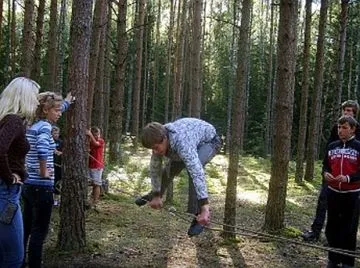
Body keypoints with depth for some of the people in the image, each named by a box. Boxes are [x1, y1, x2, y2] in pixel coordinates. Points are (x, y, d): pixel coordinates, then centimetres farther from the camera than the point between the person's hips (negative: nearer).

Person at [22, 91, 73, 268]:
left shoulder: (32, 126, 10)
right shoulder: (44, 126, -16)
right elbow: (42, 149, -35)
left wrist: (67, 101, 40)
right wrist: (44, 172, -22)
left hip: (28, 185, 9)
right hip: (41, 187, -9)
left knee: (26, 229, 16)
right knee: (39, 232, -1)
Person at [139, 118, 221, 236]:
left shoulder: (182, 143, -45)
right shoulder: (158, 140, -24)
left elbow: (197, 173, -53)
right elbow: (155, 168, -12)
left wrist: (205, 208, -59)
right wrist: (156, 196, -9)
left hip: (209, 141, -7)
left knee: (193, 169, -32)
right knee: (170, 169, 10)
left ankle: (198, 214, -21)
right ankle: (154, 194, 43)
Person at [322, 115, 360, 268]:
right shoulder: (332, 147, 7)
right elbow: (325, 165, 14)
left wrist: (348, 178, -22)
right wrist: (325, 173, -7)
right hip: (333, 192, 4)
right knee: (332, 226, 11)